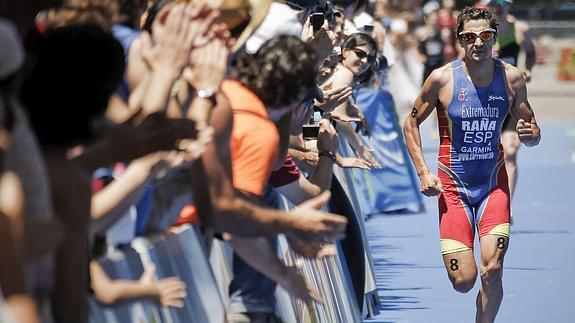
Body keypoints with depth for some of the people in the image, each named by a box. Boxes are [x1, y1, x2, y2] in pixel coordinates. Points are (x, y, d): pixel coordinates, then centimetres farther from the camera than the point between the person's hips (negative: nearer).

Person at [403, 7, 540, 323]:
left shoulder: (511, 77, -3)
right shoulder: (442, 78, -10)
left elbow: (531, 130, 8)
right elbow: (411, 124, 3)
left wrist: (530, 134, -17)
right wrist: (423, 173, -7)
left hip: (494, 182, 1)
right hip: (452, 186, -1)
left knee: (492, 272, -14)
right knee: (463, 281, -6)